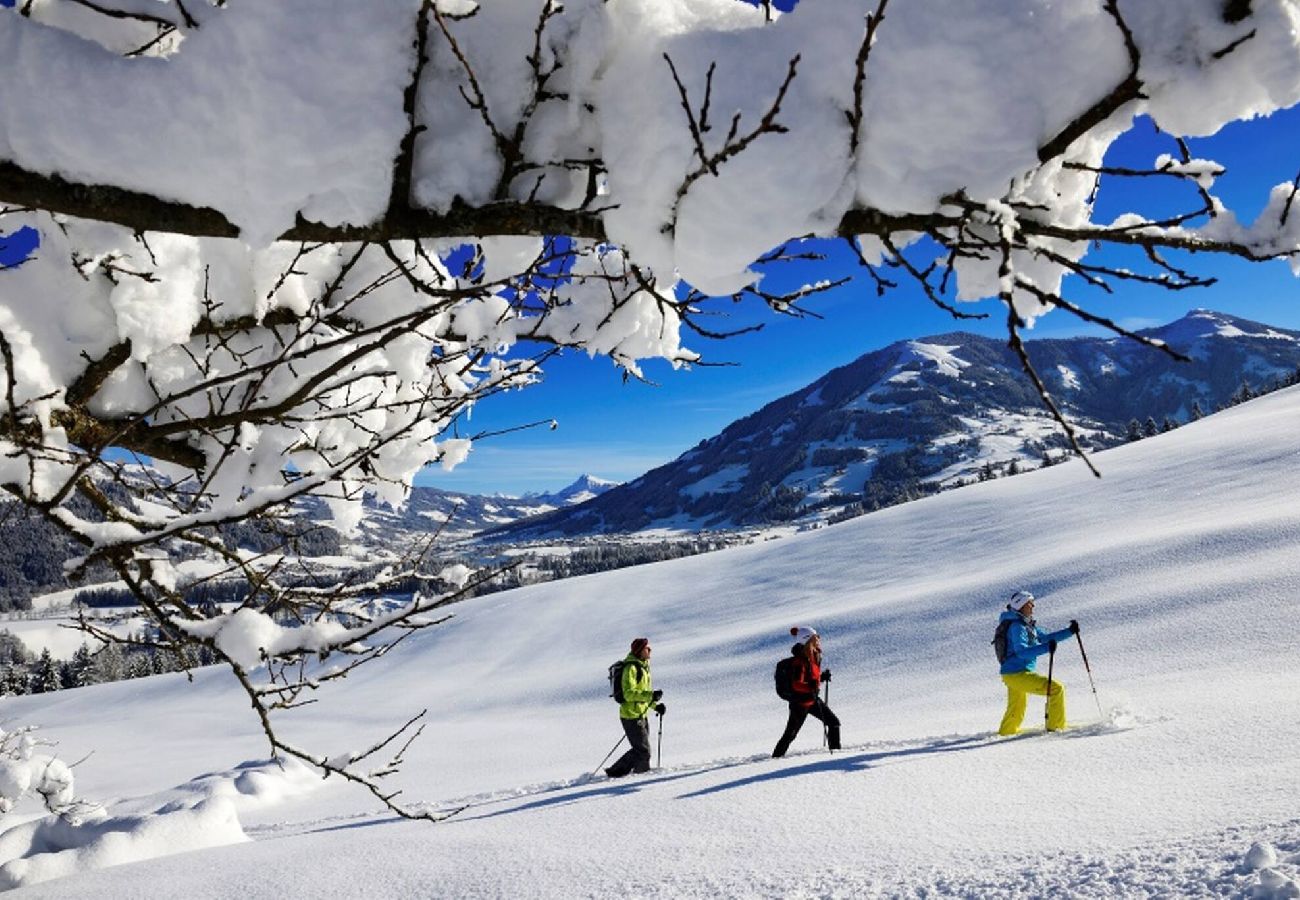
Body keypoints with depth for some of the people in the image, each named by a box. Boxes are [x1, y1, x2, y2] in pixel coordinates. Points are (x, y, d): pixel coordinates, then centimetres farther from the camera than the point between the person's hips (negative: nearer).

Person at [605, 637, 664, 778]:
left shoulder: (643, 666, 13)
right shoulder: (631, 668, -17)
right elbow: (629, 693, -25)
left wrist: (656, 705, 11)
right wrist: (651, 695, -28)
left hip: (641, 715, 9)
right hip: (631, 716, -9)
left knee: (643, 749, 17)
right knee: (643, 751, -8)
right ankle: (616, 772, 1)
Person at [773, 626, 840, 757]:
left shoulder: (814, 656, 2)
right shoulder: (801, 660, -24)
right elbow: (796, 684, -29)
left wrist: (823, 677, -2)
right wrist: (812, 688, -41)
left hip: (813, 699, 8)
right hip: (801, 701, -8)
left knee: (834, 723, 8)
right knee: (790, 734, 3)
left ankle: (835, 750, 21)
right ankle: (777, 756, 17)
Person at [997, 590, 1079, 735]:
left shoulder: (1027, 625, 13)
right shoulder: (1017, 626, -16)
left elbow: (1045, 638, 19)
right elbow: (1022, 651, -27)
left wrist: (1069, 631, 13)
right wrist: (1046, 648, -38)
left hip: (1014, 674, 10)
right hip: (1017, 674, -10)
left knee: (1015, 713, 24)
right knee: (1057, 688, -12)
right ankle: (1056, 727, -6)